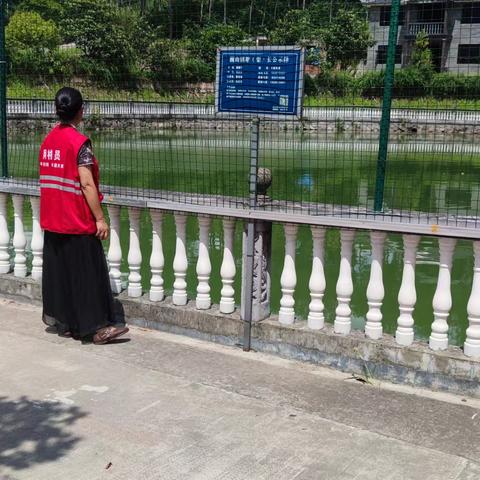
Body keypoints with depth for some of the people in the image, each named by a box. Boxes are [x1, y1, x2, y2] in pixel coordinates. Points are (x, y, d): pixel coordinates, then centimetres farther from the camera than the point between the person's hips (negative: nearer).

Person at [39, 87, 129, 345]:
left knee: (58, 270, 13)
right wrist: (100, 219, -14)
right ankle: (97, 326, 5)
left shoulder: (48, 139, 7)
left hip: (53, 221, 8)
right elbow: (87, 184, -19)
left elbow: (49, 179, 13)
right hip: (77, 222, -7)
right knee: (87, 274, 0)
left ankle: (63, 322, 22)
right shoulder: (80, 142, -16)